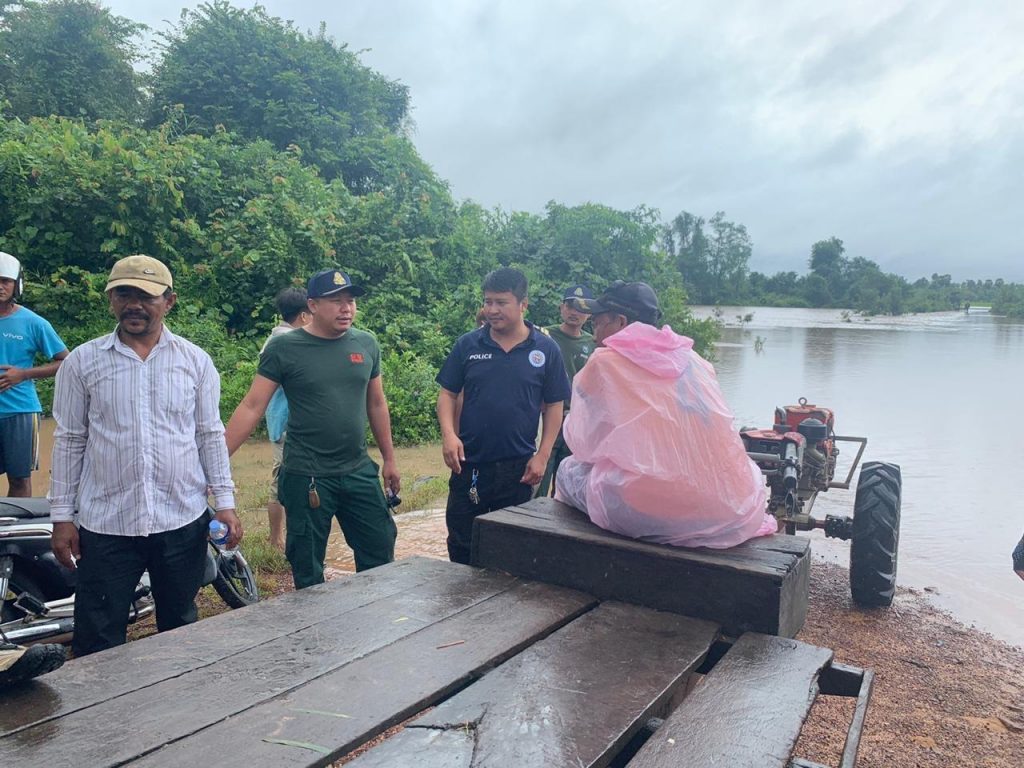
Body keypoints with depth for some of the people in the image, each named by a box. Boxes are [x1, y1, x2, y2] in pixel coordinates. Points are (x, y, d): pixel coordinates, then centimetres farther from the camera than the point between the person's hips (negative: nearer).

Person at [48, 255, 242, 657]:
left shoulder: (196, 360, 2)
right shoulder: (82, 361, 0)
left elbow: (211, 435, 4)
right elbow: (69, 441, 4)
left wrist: (224, 502, -1)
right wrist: (62, 516, 2)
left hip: (183, 521, 1)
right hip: (105, 525, 0)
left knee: (180, 630, 16)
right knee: (97, 641, 6)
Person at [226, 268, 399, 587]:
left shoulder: (366, 344, 4)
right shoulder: (284, 348, -8)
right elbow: (251, 407, -8)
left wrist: (389, 459, 15)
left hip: (360, 472, 4)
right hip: (306, 477, -4)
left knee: (381, 553, 13)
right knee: (308, 569, 9)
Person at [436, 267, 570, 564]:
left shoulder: (546, 349, -2)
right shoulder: (467, 345, 0)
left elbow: (553, 406, 2)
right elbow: (448, 394, 5)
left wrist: (543, 456, -5)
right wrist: (448, 434, -11)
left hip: (518, 467, -1)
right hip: (469, 463, 1)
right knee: (461, 545, 12)